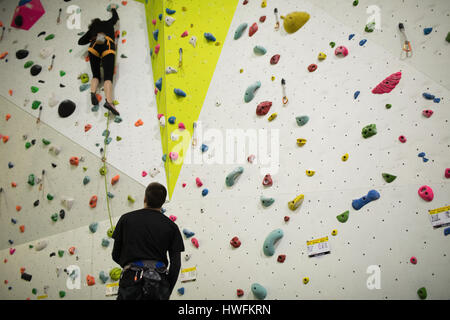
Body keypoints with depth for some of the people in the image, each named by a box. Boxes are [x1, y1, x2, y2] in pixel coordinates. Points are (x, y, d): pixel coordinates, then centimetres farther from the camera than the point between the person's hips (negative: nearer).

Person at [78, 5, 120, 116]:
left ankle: (93, 92, -21)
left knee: (96, 75, 12)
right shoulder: (108, 23, 34)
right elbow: (115, 17, 54)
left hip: (94, 47, 2)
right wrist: (113, 8, 72)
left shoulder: (91, 29, 34)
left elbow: (80, 42, 33)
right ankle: (109, 101, -41)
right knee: (108, 76, -18)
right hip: (107, 46, -2)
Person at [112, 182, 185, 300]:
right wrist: (167, 292, 12)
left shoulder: (126, 219, 7)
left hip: (132, 279, -1)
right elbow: (176, 264, 3)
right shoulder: (171, 226, 7)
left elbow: (116, 255, 12)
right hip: (158, 281, 1)